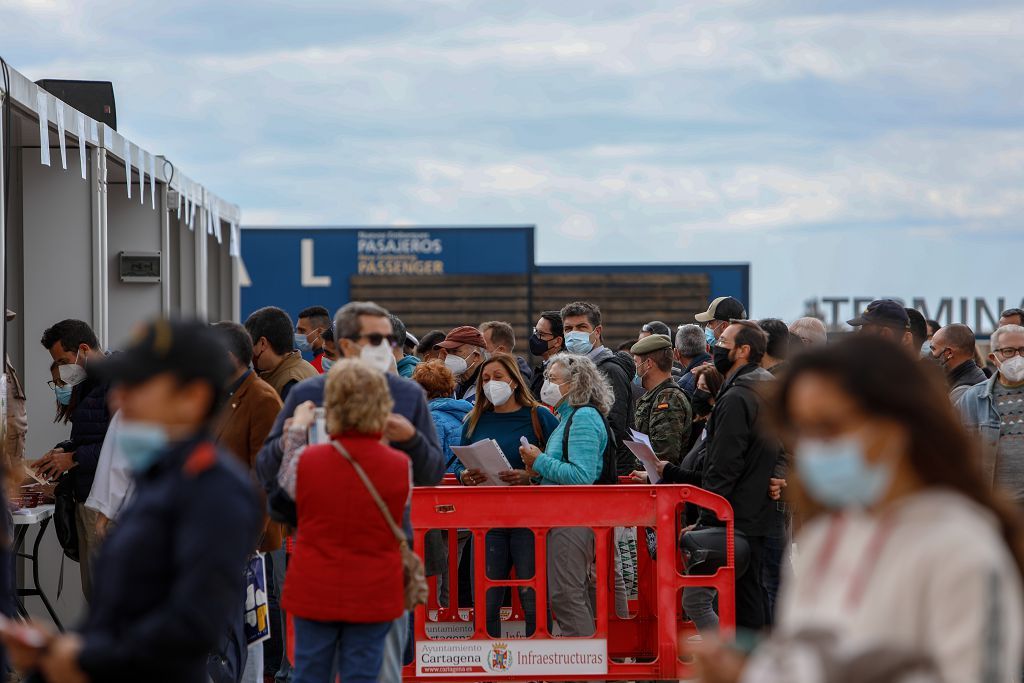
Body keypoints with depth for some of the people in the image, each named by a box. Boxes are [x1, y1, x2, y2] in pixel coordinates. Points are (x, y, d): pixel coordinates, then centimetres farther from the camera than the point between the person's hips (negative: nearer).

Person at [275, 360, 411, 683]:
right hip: (372, 596, 0)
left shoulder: (306, 461, -12)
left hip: (315, 593, 0)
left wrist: (297, 429, 23)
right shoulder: (400, 466, -11)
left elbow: (287, 482, 11)